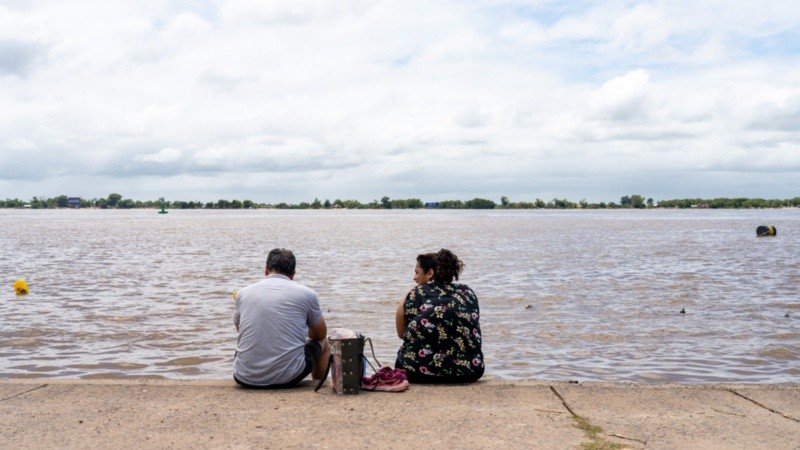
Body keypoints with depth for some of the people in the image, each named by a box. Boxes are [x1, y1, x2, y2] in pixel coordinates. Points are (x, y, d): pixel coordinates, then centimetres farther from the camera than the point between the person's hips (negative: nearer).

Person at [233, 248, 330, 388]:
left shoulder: (243, 293, 7)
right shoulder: (306, 293, 0)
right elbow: (321, 334, 16)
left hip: (246, 380, 3)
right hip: (289, 377, -2)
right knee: (323, 343, 29)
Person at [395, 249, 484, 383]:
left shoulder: (415, 295, 2)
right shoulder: (468, 293, 10)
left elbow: (401, 334, 12)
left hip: (422, 372, -2)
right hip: (469, 372, 3)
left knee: (400, 362, 33)